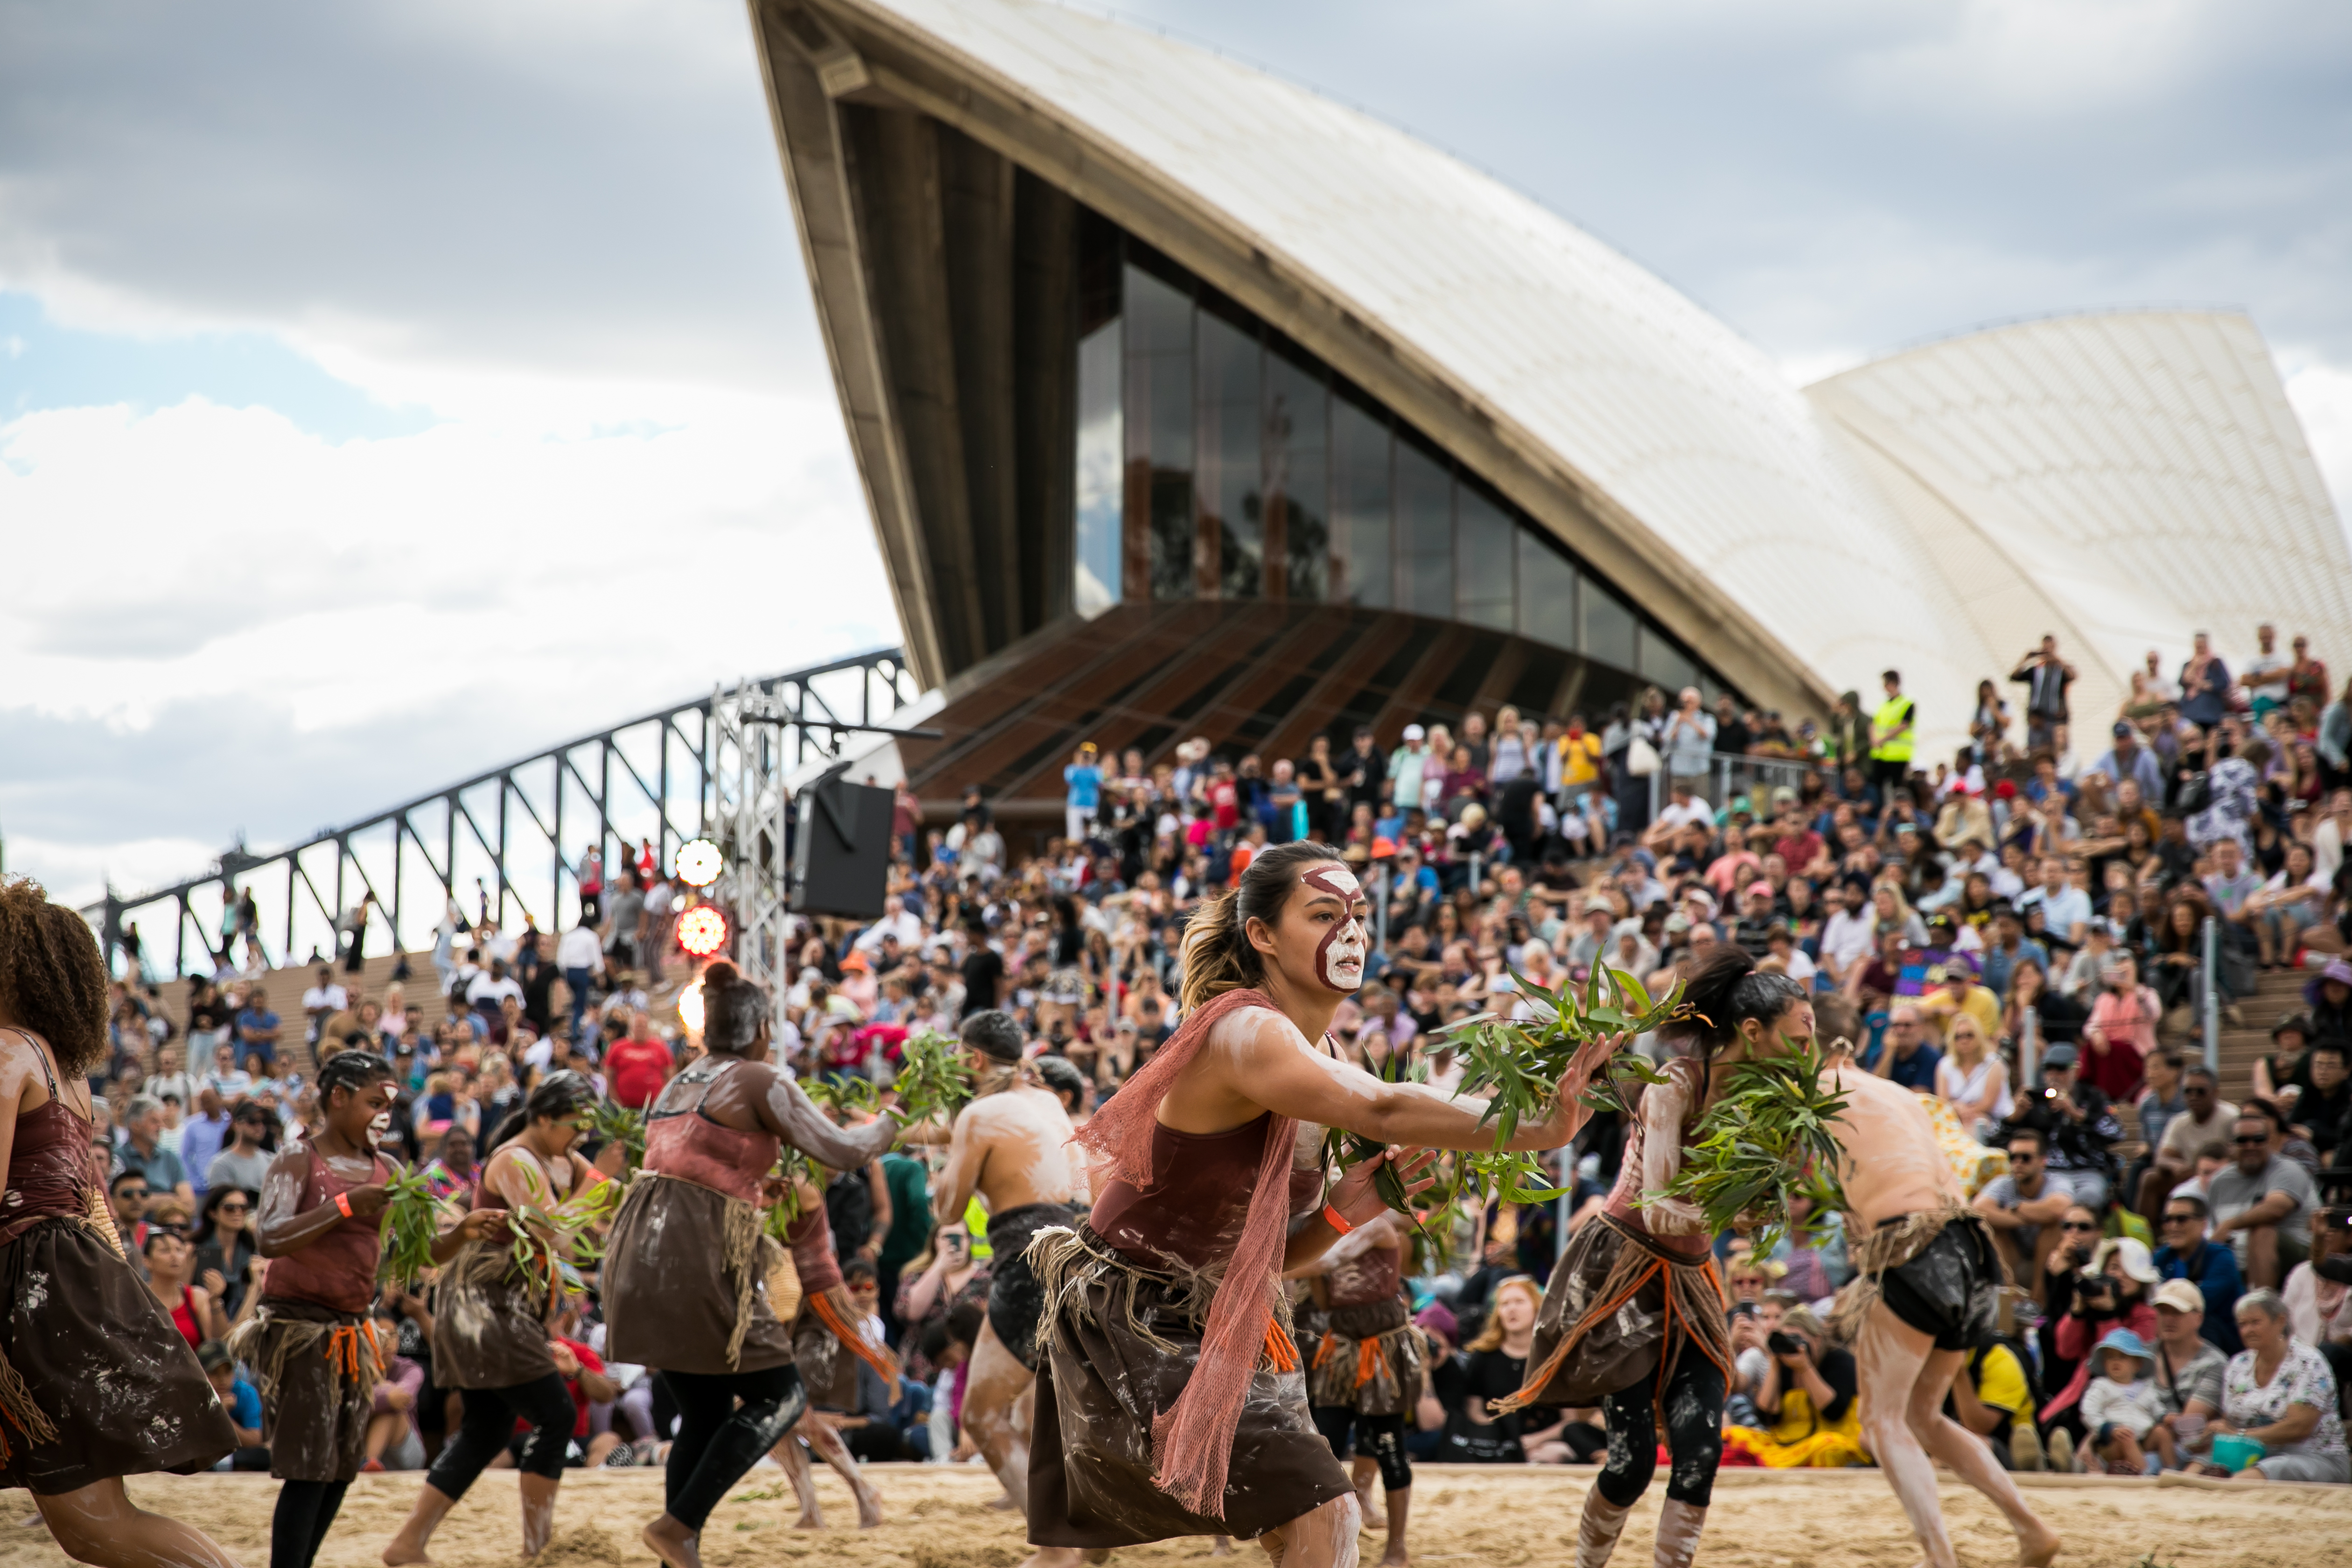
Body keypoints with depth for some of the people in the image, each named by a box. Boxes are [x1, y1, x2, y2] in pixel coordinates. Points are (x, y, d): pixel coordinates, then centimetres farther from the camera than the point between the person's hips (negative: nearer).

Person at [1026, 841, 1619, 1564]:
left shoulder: (1319, 1066, 9)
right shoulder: (1244, 1031, -21)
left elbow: (1263, 1253, 11)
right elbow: (1386, 1111, -39)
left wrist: (1341, 1213, -8)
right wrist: (1540, 1130, -45)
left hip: (1203, 1326, 10)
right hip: (1132, 1324, -10)